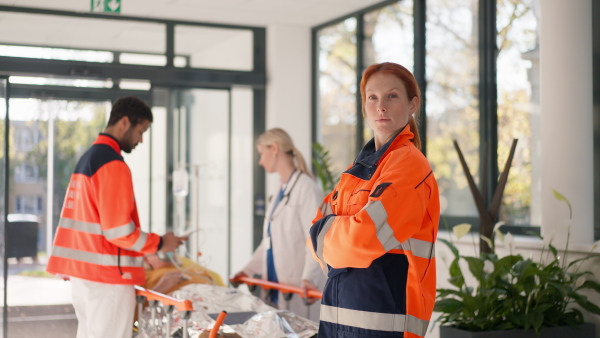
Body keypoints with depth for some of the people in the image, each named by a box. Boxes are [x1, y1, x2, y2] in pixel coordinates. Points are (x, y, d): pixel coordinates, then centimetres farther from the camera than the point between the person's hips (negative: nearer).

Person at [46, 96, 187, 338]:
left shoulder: (86, 158, 14)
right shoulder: (113, 165, -15)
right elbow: (118, 230, -20)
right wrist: (159, 244, -7)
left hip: (81, 272, 9)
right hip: (107, 276, -9)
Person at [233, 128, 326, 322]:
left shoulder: (306, 188, -10)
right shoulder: (279, 193, 17)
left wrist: (309, 278, -30)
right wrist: (249, 270, 22)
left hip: (297, 289, -8)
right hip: (275, 286, 8)